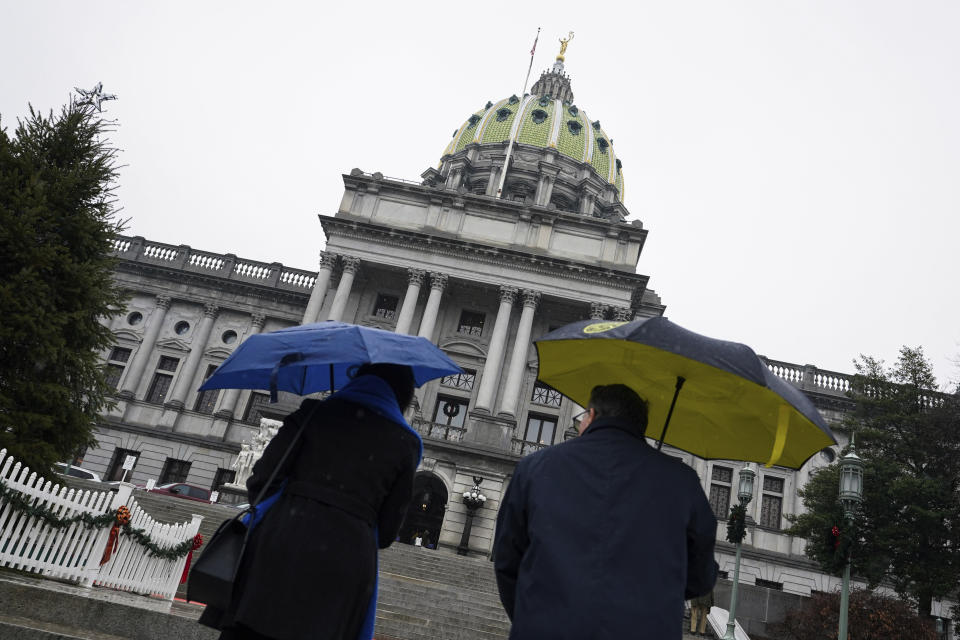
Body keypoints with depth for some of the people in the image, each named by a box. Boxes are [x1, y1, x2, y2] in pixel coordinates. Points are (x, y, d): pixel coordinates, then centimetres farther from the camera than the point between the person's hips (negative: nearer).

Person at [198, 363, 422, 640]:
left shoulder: (315, 413, 8)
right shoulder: (405, 443, 9)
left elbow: (262, 480, 3)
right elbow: (387, 531, 8)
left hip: (280, 545, 0)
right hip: (346, 563, 1)